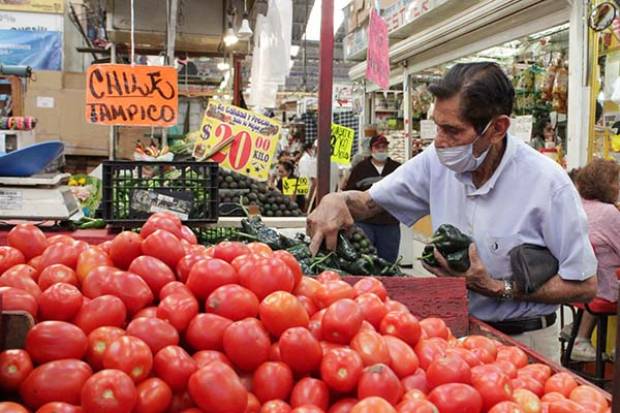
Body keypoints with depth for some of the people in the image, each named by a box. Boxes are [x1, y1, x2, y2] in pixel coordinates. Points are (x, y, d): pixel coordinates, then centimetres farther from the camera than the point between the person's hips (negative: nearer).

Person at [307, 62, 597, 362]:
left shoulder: (548, 185, -18)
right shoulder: (436, 161, -4)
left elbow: (584, 286, -12)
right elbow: (369, 201, 6)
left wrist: (497, 288, -19)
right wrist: (337, 200, -18)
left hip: (523, 342, -4)